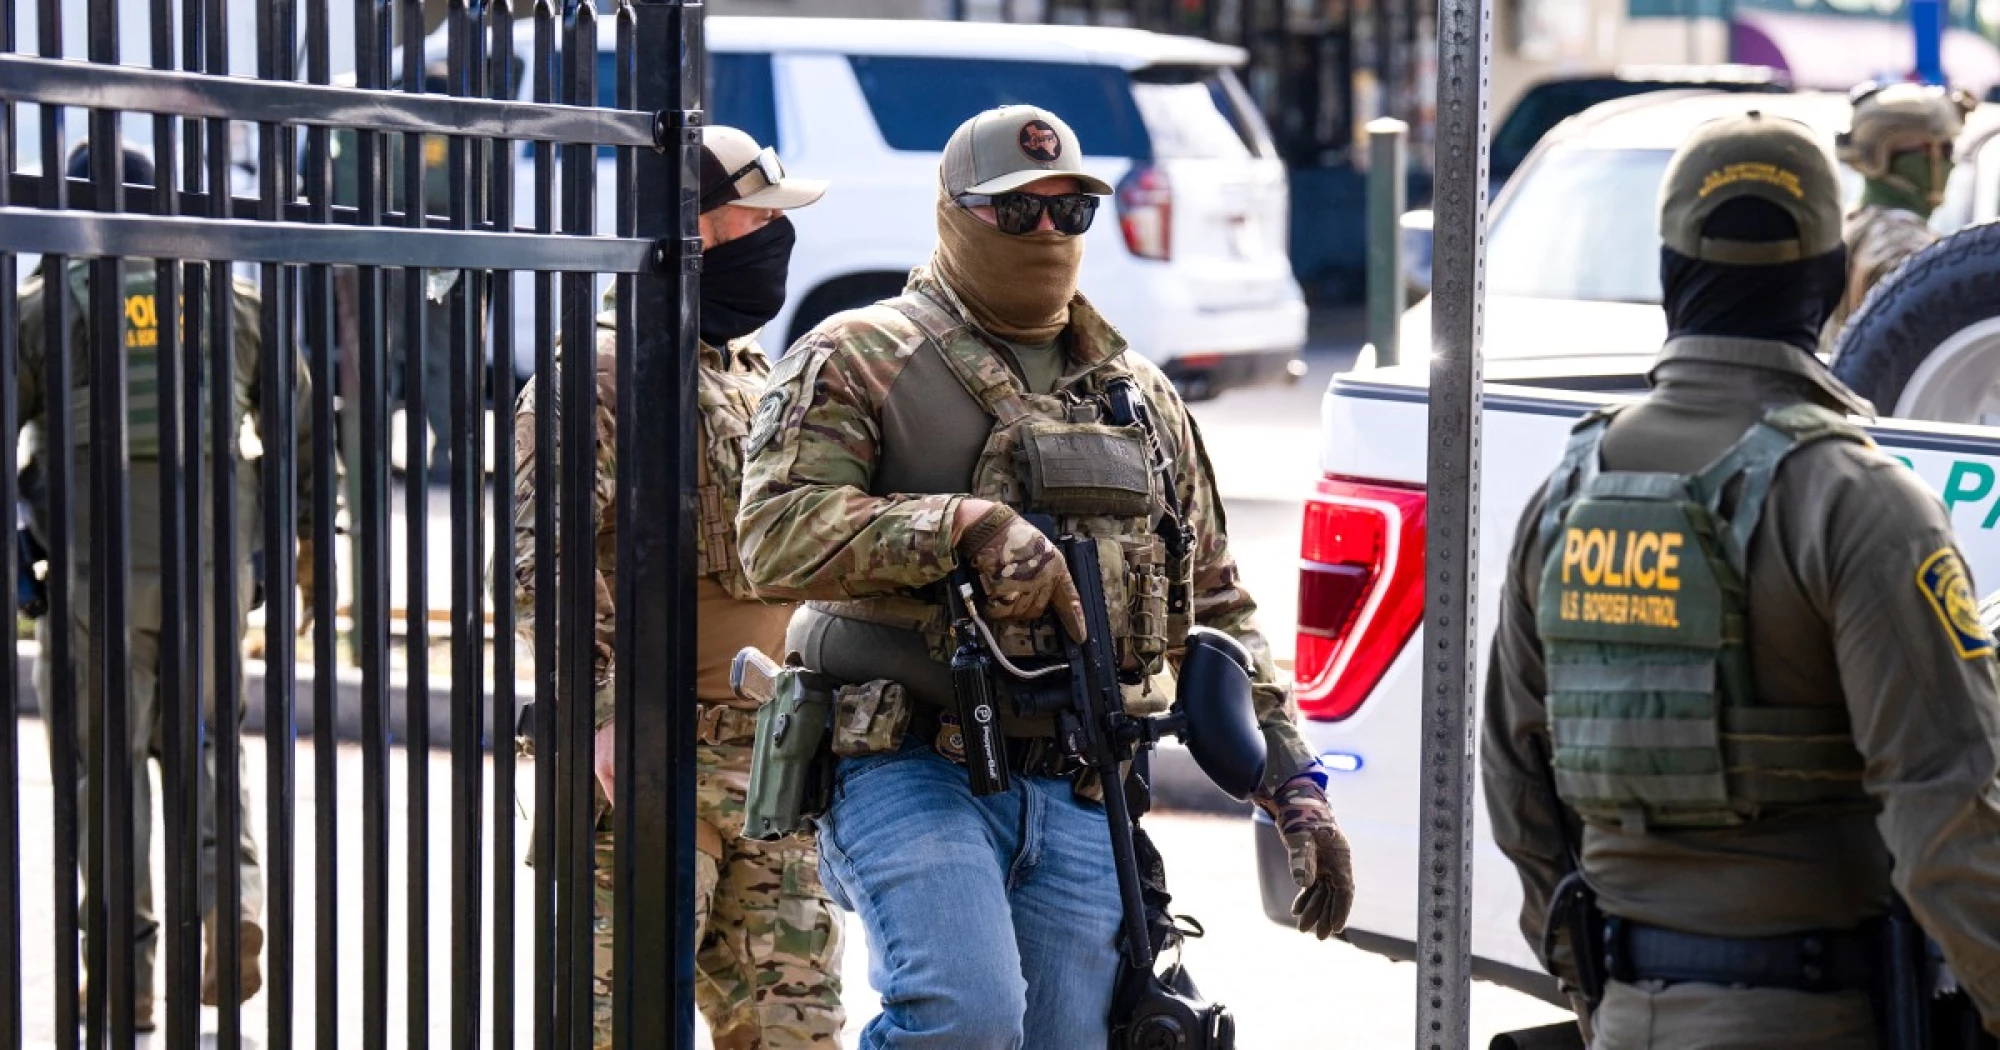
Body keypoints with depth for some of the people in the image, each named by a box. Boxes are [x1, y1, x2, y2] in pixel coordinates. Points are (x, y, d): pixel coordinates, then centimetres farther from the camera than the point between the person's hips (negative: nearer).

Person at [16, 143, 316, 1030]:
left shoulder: (45, 305, 1)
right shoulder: (231, 300, 9)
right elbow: (303, 428, 11)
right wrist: (311, 540, 20)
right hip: (215, 558, 3)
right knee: (200, 743, 18)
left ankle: (129, 976, 3)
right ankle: (231, 899, -6)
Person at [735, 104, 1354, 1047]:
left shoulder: (1141, 398, 20)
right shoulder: (861, 360, 2)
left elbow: (1216, 610, 23)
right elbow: (777, 534, -13)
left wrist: (1295, 788, 15)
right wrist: (966, 527, -25)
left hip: (1078, 801, 5)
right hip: (910, 771, -5)